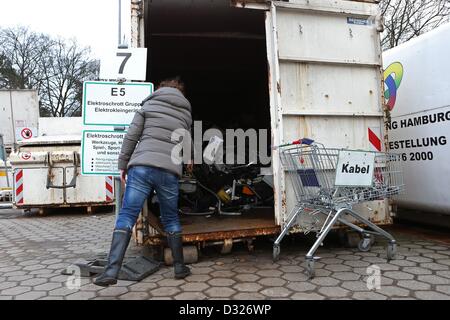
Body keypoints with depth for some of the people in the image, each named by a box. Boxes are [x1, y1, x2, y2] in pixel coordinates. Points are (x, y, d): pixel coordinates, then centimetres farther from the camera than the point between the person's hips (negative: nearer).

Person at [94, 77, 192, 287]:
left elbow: (131, 137, 6)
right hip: (170, 172, 2)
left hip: (142, 167, -2)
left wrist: (123, 164, 13)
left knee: (126, 217, -1)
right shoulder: (186, 113, 21)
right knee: (171, 220, 15)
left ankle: (112, 271, -8)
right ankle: (179, 267, 21)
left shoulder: (149, 104, 13)